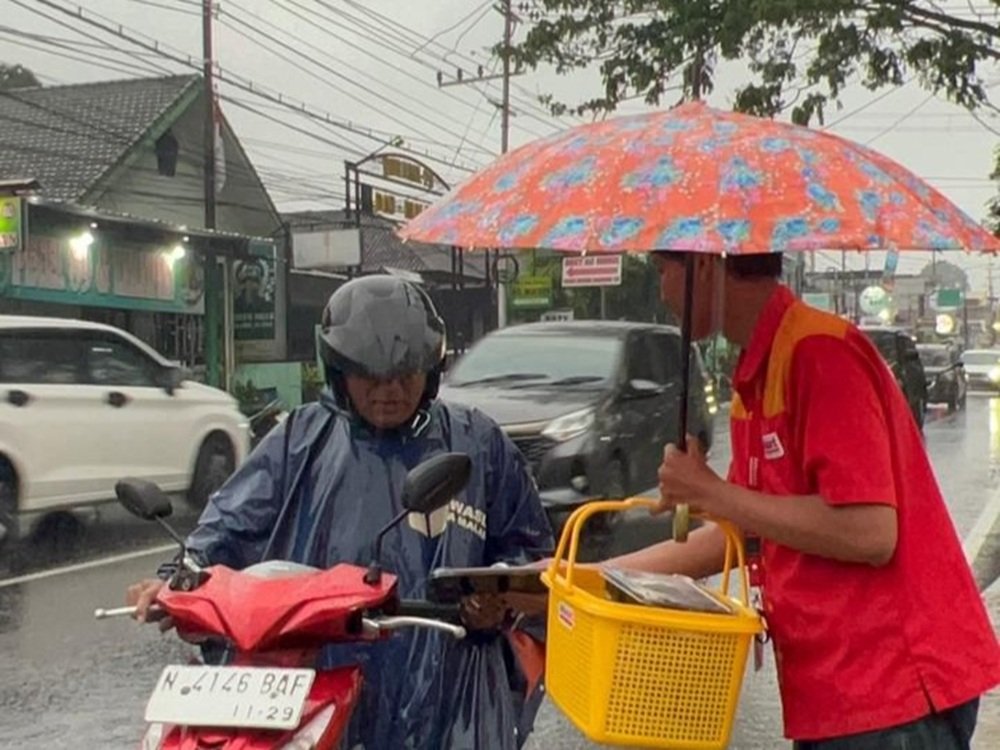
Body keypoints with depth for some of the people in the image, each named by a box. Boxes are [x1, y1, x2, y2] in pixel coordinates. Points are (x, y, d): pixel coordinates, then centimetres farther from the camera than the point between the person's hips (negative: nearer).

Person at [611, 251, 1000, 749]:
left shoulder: (820, 351, -18)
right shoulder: (756, 378, 10)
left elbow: (869, 535, -24)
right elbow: (747, 531, 17)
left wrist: (710, 492, -16)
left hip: (893, 688, -9)